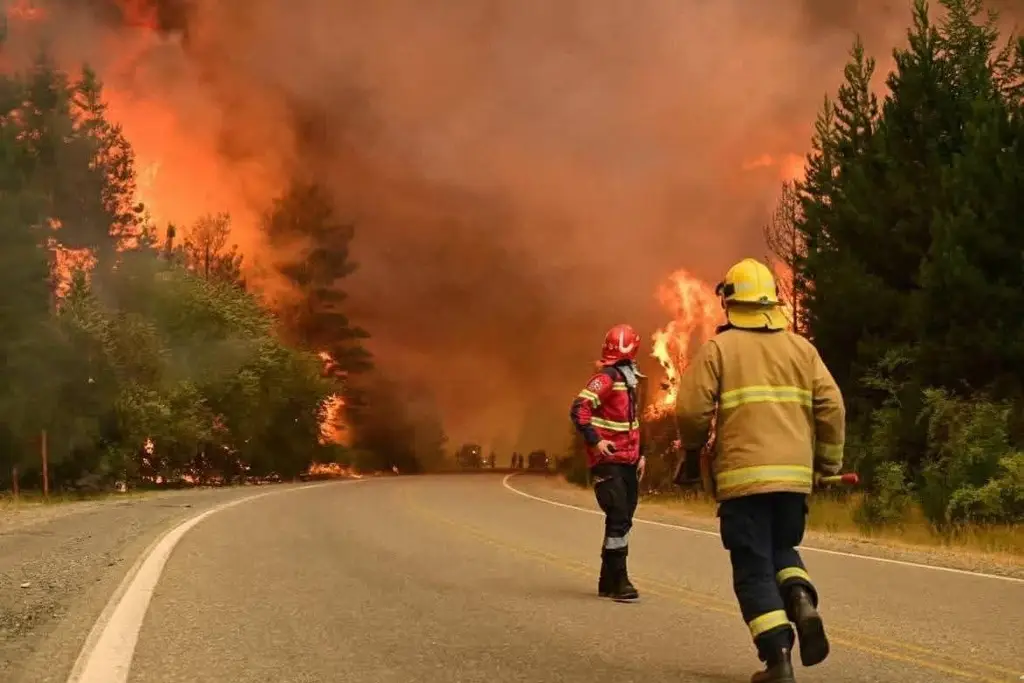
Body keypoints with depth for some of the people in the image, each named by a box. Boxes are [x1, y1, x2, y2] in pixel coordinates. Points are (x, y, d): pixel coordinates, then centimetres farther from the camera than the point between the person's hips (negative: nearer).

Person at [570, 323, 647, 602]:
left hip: (628, 463, 9)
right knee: (618, 519, -13)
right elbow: (579, 409, -22)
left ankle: (608, 581, 18)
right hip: (608, 462, -9)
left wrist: (639, 454, 20)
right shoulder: (606, 379, -12)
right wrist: (595, 441, -29)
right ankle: (618, 581, -9)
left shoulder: (629, 380, 18)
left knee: (623, 520, 10)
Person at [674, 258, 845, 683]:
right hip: (794, 474, 3)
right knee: (782, 549, 24)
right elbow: (831, 407, 5)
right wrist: (828, 463, 14)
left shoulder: (718, 348, 1)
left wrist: (692, 452, 12)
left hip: (743, 475, -3)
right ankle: (801, 601, -5)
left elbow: (692, 409, -6)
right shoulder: (801, 348, 11)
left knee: (754, 568, 4)